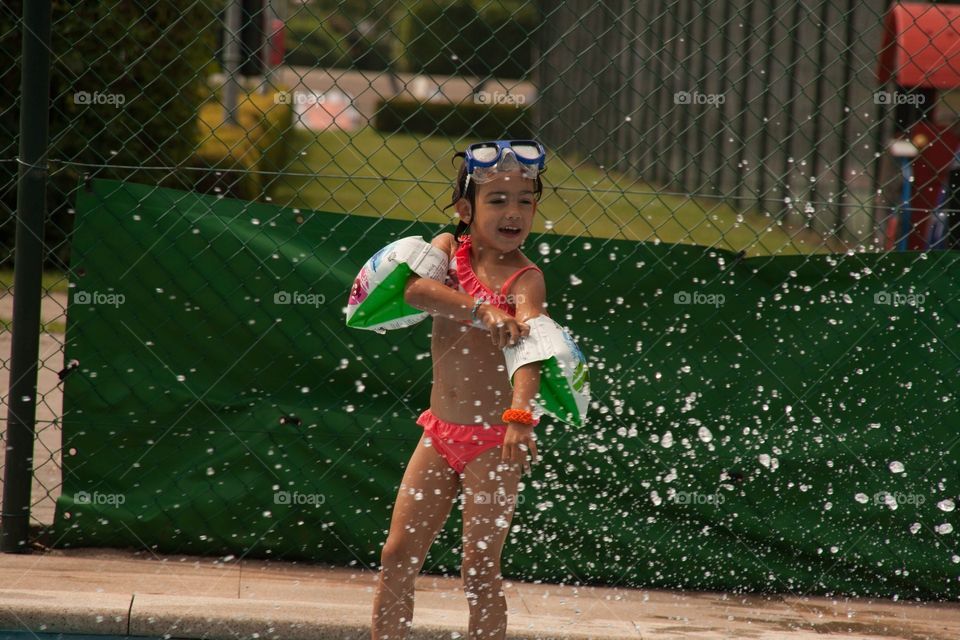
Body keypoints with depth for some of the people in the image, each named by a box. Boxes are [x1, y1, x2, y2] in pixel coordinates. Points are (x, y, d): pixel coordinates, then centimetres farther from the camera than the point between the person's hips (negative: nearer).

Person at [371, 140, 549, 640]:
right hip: (441, 432, 5)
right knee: (397, 556, 7)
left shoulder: (524, 279, -12)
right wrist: (481, 310, -36)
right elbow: (416, 288, -19)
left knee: (479, 572, -2)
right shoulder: (449, 248, 2)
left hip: (493, 439, -5)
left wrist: (520, 416, -47)